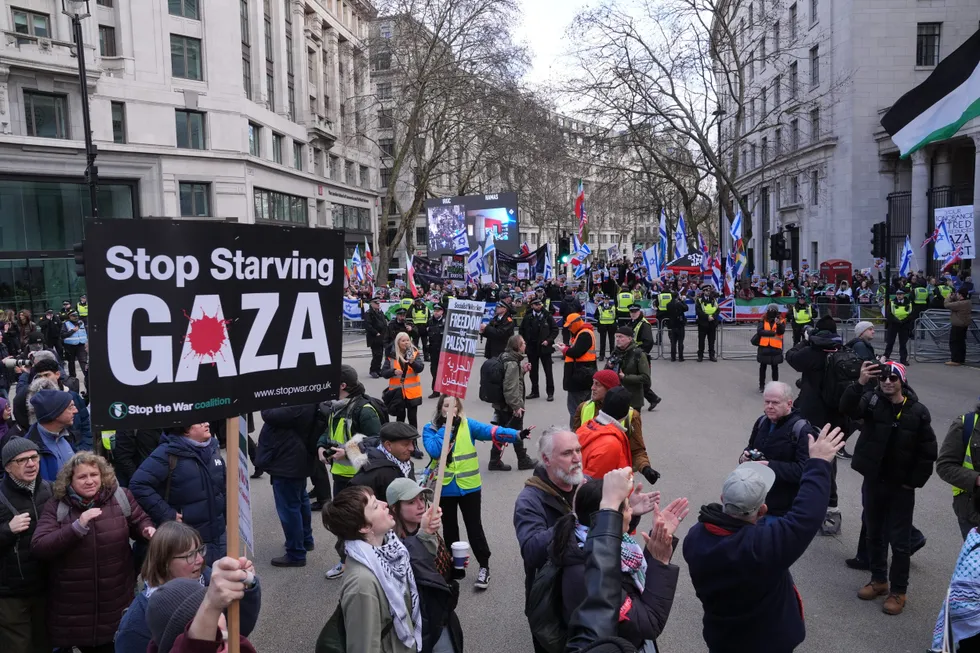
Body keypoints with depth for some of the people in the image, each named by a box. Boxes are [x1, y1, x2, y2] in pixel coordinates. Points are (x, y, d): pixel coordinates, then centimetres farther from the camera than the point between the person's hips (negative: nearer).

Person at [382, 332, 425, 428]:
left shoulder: (414, 353, 0)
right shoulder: (391, 355, -2)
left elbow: (420, 368, -11)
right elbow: (383, 373, -3)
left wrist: (413, 362, -30)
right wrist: (394, 371, -22)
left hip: (412, 391, 0)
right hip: (397, 391, 0)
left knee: (412, 416, 6)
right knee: (400, 416, 9)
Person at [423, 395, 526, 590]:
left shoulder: (468, 425, -4)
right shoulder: (430, 429, -3)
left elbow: (491, 431, -18)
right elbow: (434, 451, -20)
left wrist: (517, 434, -32)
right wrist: (445, 427, -19)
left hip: (468, 486, -1)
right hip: (444, 488, 1)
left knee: (474, 527, 5)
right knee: (449, 528, 16)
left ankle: (484, 567, 16)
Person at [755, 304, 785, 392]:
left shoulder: (781, 321, 0)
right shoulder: (763, 321, 2)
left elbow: (781, 331, -16)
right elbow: (759, 331, -12)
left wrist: (779, 324, -35)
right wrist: (773, 333, -14)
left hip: (775, 348, -1)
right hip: (764, 347, 1)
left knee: (775, 367, 8)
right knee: (763, 366, 10)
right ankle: (761, 386, 19)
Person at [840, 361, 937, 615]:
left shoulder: (918, 412, -9)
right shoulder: (871, 400, -6)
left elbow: (928, 452, -4)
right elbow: (847, 408, -27)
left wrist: (914, 482, -7)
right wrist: (860, 383, -40)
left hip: (901, 487, -2)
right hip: (873, 482, 2)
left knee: (899, 541, 6)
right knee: (874, 534, 16)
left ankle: (898, 591, 19)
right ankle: (878, 580, 33)